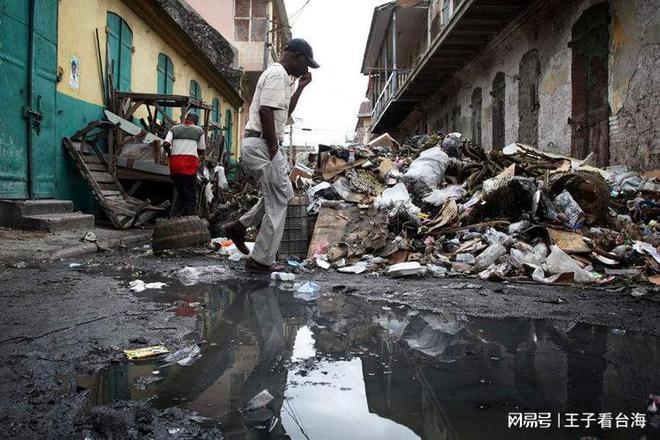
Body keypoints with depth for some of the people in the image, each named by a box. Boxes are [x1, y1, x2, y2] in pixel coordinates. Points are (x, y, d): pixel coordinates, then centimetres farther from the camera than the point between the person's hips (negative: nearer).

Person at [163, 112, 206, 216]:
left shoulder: (174, 129, 13)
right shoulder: (199, 130, 9)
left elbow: (165, 144, 1)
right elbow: (202, 150, 9)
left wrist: (171, 153, 19)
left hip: (175, 162, 3)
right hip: (190, 164, -3)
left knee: (180, 192, 15)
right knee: (190, 196, -1)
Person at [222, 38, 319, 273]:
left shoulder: (277, 74, 23)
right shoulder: (278, 74, -11)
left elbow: (285, 112, 31)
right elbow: (266, 112, -23)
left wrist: (300, 88, 22)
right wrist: (274, 150, -21)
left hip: (256, 144, 10)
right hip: (262, 144, -10)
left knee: (283, 193, 18)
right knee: (278, 201, -4)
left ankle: (239, 226, 19)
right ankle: (262, 260, 2)